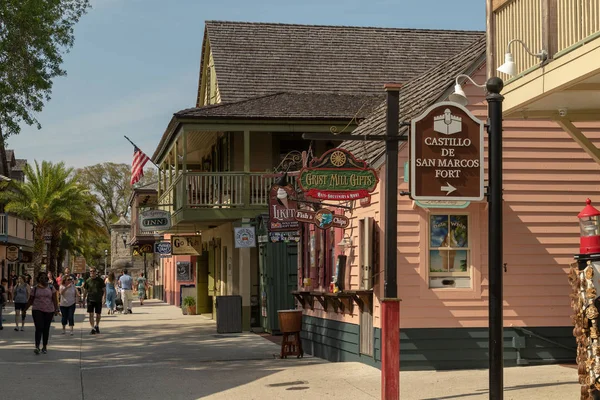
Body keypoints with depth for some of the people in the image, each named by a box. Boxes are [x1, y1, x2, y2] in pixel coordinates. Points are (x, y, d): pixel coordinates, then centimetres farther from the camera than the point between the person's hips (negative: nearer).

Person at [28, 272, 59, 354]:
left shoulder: (51, 288, 5)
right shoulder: (35, 288, 5)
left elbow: (54, 299, 0)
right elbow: (31, 300, 11)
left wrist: (56, 309, -11)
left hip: (49, 310, 1)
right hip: (37, 310, -1)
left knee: (46, 329, 7)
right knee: (39, 328, -14)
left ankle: (44, 347, 16)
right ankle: (37, 347, -19)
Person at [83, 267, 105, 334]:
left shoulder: (100, 280, 0)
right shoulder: (88, 281, 3)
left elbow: (104, 290, 2)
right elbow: (85, 291, 12)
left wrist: (103, 297, -12)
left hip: (98, 300, 0)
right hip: (90, 299, 0)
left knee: (98, 314, 9)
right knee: (91, 314, -8)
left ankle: (97, 326, 32)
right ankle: (93, 328, -6)